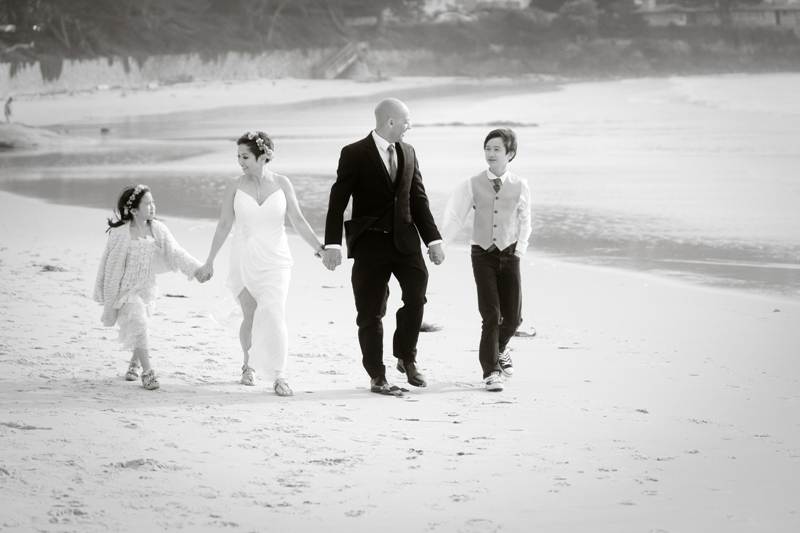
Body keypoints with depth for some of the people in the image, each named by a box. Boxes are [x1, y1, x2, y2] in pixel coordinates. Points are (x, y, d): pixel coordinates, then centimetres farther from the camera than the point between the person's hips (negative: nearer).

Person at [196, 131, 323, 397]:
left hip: (275, 260, -1)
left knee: (272, 313, -18)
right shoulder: (235, 186, -2)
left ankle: (278, 376, -14)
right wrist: (209, 262, 5)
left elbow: (298, 220, 1)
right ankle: (248, 365, 33)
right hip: (244, 260, 1)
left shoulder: (281, 184, -3)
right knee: (250, 317, 6)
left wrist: (320, 248, -7)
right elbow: (224, 224, 3)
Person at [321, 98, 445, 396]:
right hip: (370, 240, -4)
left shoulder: (408, 153, 12)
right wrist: (332, 244, -15)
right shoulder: (354, 154, -5)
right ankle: (377, 378, 10)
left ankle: (406, 358, 6)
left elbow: (418, 198, 15)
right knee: (371, 312, 0)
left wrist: (433, 239, 10)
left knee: (417, 293, -14)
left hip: (405, 237, 4)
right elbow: (338, 201, -8)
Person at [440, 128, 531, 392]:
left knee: (513, 316, 6)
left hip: (509, 254, 2)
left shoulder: (520, 186, 1)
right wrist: (439, 245, -11)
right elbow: (455, 218, -2)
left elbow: (524, 221, 9)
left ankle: (500, 348, 39)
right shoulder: (473, 185, -2)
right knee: (491, 315, -7)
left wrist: (520, 249, 0)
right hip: (483, 253, -2)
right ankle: (490, 372, 3)